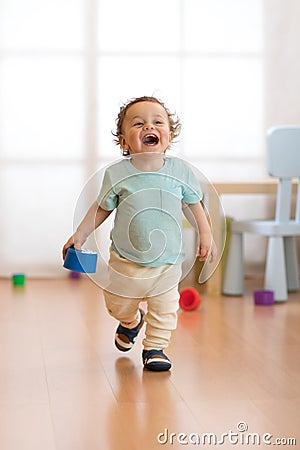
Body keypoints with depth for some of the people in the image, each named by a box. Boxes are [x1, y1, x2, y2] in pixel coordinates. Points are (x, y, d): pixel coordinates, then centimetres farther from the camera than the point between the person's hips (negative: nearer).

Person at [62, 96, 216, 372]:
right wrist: (80, 235, -2)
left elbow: (193, 204, 5)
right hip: (126, 260, 0)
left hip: (168, 260, 0)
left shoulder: (180, 170, -8)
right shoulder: (117, 174, -12)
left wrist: (206, 235, 3)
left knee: (165, 308, 2)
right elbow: (101, 208, 0)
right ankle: (131, 321, 48)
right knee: (119, 305, 15)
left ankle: (155, 348, 24)